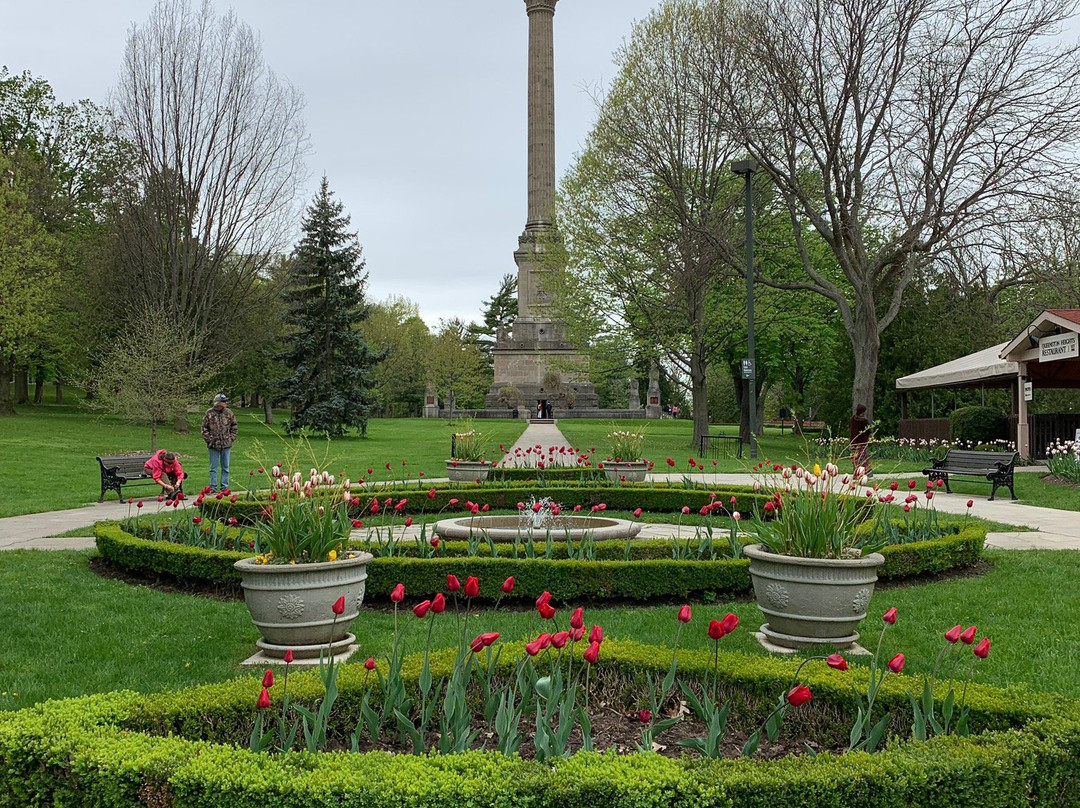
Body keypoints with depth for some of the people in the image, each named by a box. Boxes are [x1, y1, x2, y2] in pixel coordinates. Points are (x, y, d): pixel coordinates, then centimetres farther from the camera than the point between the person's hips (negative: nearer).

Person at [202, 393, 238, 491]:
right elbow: (204, 428, 0)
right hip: (214, 445, -2)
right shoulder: (209, 413, -5)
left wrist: (232, 438, 4)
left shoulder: (229, 413, 2)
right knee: (213, 467, 5)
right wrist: (209, 440, -6)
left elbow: (234, 426, 12)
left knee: (225, 467, 9)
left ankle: (225, 486, 17)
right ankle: (213, 487, 11)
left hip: (226, 444, 2)